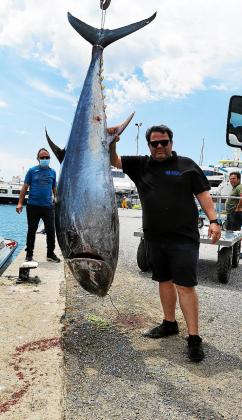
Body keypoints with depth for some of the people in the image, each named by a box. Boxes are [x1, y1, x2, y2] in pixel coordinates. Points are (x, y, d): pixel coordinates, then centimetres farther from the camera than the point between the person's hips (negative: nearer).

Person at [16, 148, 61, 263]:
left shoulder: (52, 172, 10)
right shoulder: (32, 170, 2)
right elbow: (25, 187, 1)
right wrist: (20, 203, -5)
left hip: (48, 206, 2)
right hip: (33, 206, -2)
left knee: (51, 230, 3)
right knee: (31, 231, 7)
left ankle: (51, 254, 16)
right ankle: (29, 254, 18)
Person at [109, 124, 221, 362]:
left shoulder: (186, 165, 4)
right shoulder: (140, 165, 11)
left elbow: (203, 194, 1)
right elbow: (114, 161, 5)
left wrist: (213, 220, -10)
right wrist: (111, 143, -14)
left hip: (183, 237, -4)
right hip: (154, 237, 4)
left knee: (185, 285, -5)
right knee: (164, 280, 14)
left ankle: (194, 338, 3)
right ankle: (169, 324, 31)